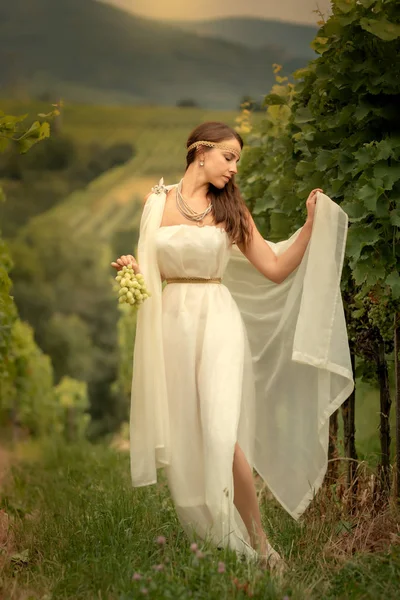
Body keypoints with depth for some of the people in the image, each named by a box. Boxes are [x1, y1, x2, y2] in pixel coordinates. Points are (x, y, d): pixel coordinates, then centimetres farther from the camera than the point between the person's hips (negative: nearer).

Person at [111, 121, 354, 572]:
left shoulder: (230, 209, 6)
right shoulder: (157, 202, 7)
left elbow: (277, 269, 4)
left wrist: (312, 223, -3)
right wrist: (130, 269, -6)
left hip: (218, 320, -2)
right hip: (171, 322, 2)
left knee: (222, 436, -14)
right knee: (180, 438, 4)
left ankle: (256, 541, -2)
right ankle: (200, 532, 18)